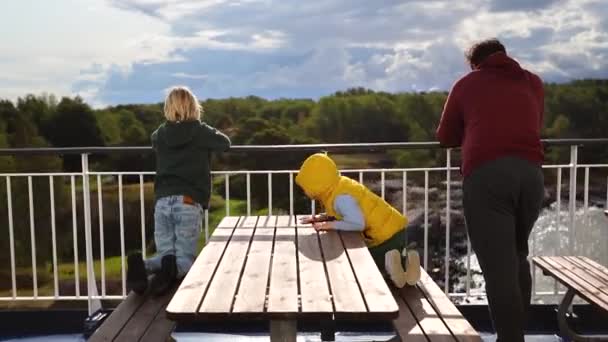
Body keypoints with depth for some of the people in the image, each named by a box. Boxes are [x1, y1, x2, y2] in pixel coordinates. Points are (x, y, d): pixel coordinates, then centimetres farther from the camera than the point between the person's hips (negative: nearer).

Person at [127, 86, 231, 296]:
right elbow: (225, 144, 18)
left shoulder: (160, 134, 13)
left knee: (165, 254, 8)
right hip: (189, 202, -3)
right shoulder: (201, 131, 2)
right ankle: (172, 269, -36)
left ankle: (141, 265, -26)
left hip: (163, 201, 3)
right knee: (185, 257, 0)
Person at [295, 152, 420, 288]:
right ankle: (405, 260, -2)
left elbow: (358, 223, -31)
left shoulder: (341, 197, -25)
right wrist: (321, 217, 6)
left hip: (387, 235, -10)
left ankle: (390, 264, -20)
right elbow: (342, 213, 19)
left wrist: (331, 225, -20)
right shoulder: (339, 186, 5)